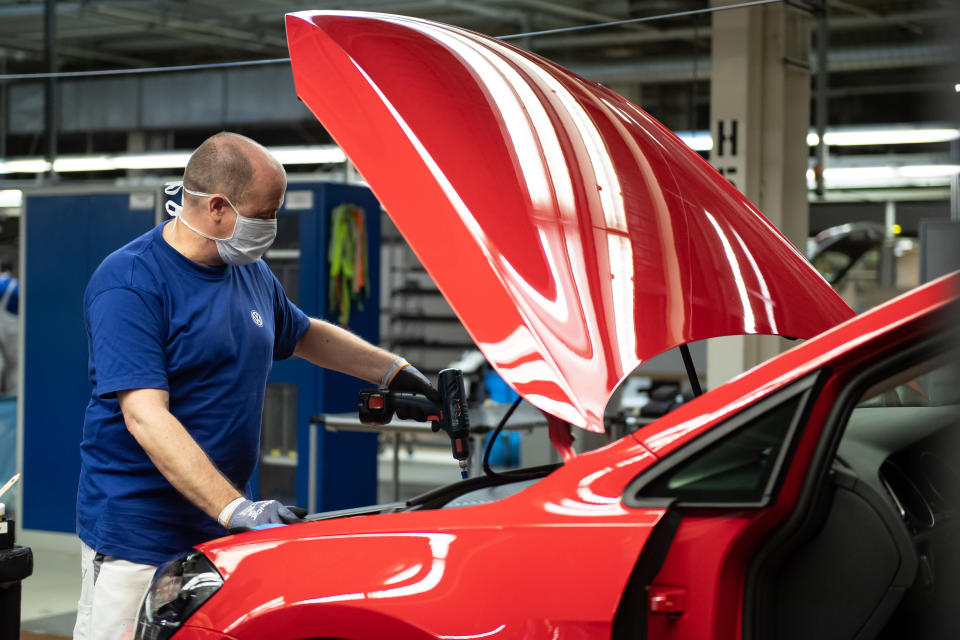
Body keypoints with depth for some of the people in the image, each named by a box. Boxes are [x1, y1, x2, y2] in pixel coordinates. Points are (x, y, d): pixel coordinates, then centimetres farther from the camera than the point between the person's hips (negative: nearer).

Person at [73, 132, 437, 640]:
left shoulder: (252, 273, 11)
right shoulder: (128, 284, -15)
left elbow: (305, 335, 32)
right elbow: (145, 417, -24)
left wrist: (398, 372, 25)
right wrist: (234, 507, -31)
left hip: (221, 536, 7)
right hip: (137, 541, -7)